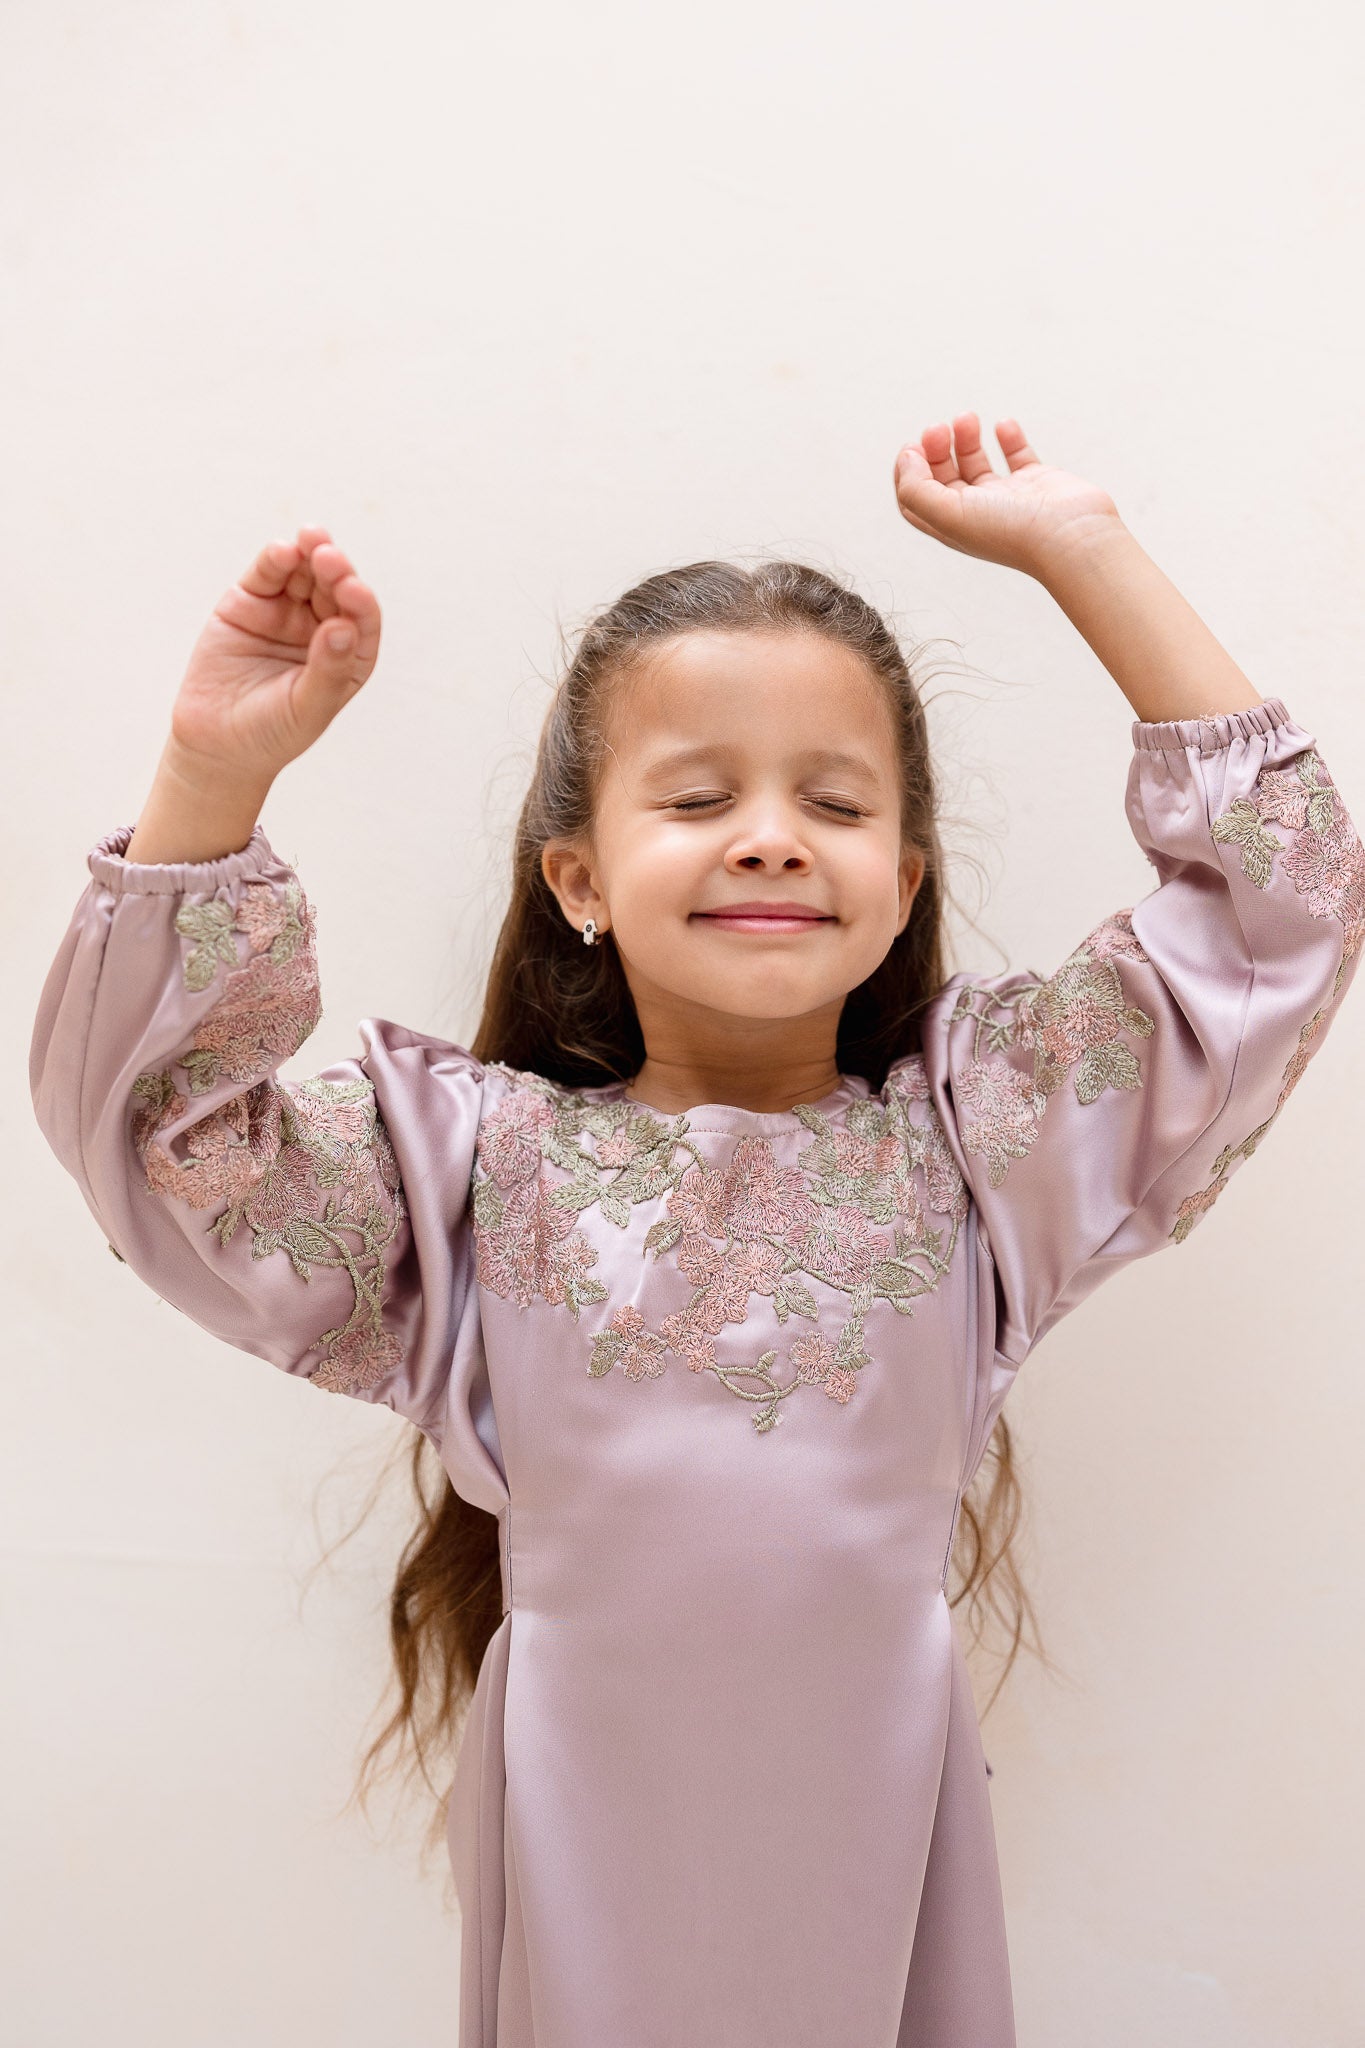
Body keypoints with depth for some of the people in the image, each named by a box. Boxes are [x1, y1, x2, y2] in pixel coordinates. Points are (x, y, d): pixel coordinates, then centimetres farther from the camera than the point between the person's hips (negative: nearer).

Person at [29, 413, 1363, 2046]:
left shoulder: (981, 1130, -3)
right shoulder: (484, 1162, -5)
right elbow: (147, 1113, -9)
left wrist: (1084, 553, -7)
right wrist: (214, 772, -20)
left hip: (874, 1789, 1)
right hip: (585, 1821, 0)